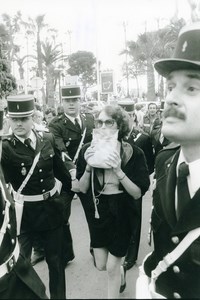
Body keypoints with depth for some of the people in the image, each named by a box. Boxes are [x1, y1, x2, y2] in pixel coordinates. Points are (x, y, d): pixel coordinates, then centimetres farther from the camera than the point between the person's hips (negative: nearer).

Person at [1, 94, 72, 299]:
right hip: (23, 212, -3)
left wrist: (73, 187, 21)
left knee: (56, 261, 18)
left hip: (51, 207, 3)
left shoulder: (48, 139, -4)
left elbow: (59, 169, 12)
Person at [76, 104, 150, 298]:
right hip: (97, 211, 3)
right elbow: (82, 189, -7)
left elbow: (138, 193, -17)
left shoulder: (134, 153, -16)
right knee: (100, 265, 15)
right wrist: (88, 166, -24)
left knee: (112, 268, 6)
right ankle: (120, 266, 49)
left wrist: (118, 171, -30)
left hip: (121, 213, -3)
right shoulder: (87, 150, -10)